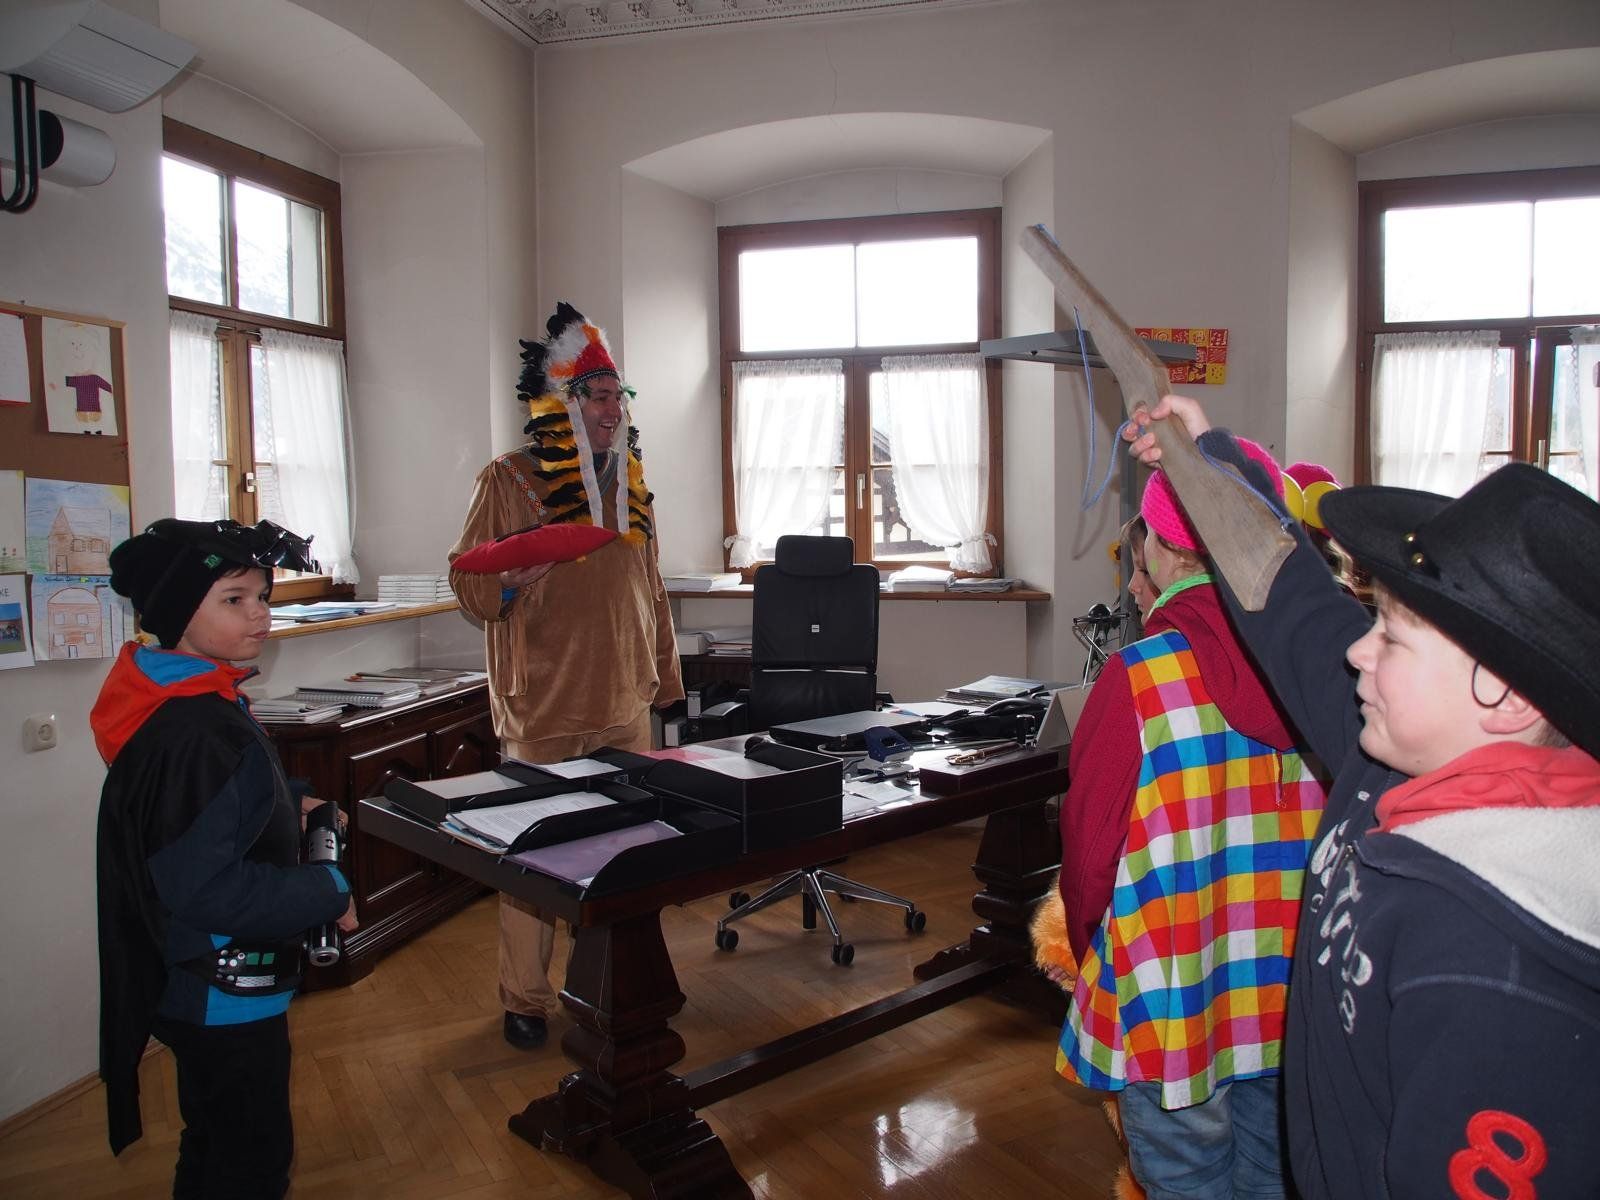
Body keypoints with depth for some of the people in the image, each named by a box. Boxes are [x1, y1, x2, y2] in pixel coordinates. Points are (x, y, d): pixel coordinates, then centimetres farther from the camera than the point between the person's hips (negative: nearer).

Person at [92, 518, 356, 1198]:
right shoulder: (197, 731, -29)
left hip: (197, 983, 10)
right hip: (225, 991, -10)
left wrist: (286, 806, 6)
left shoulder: (179, 702, 2)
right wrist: (327, 893, -21)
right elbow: (202, 885, -31)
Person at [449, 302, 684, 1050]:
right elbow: (465, 581, -5)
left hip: (625, 708, 5)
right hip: (543, 713, -5)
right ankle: (525, 1000, 21)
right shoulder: (508, 480, -5)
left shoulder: (630, 484, 12)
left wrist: (663, 675, 19)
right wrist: (507, 582, -27)